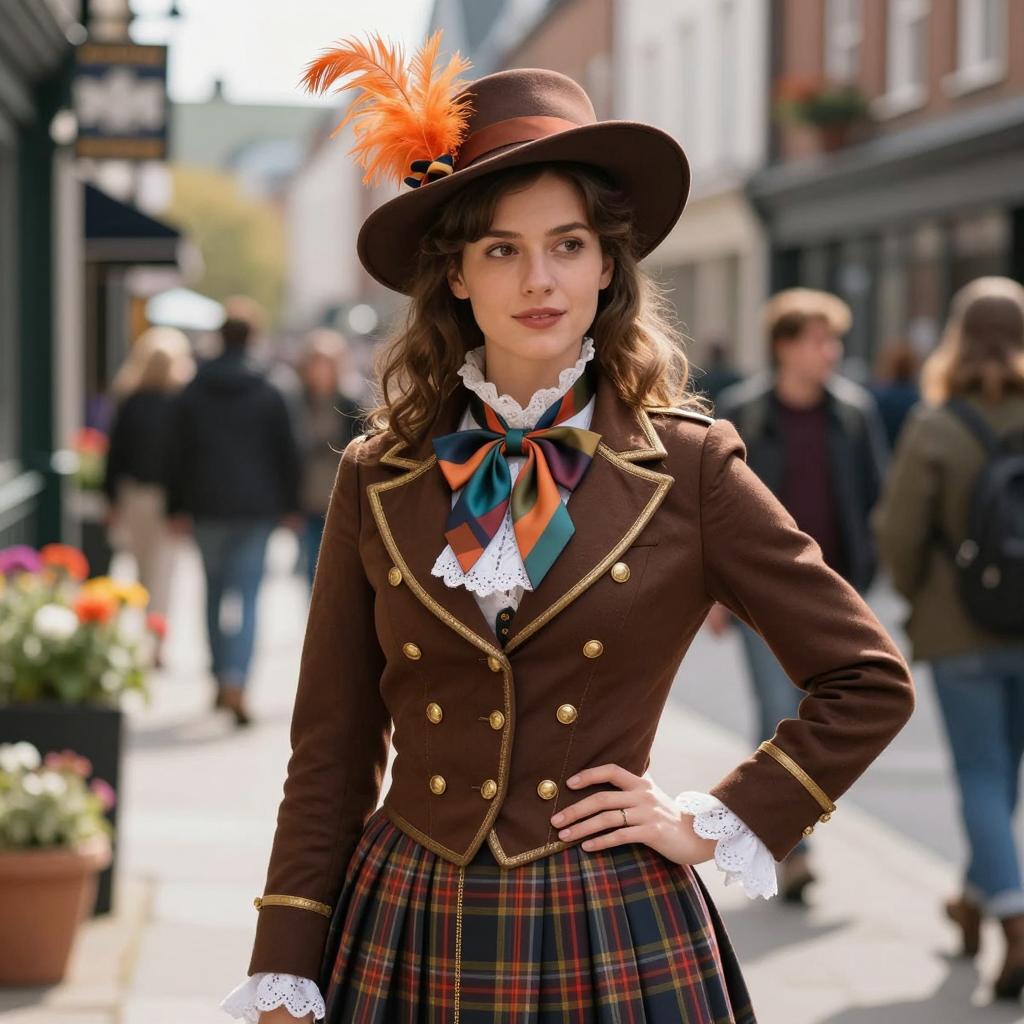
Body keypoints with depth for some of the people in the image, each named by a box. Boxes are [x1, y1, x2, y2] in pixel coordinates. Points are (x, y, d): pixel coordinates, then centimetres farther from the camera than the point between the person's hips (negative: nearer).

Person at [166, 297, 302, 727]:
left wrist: (178, 509, 10)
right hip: (255, 510, -2)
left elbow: (178, 455, 3)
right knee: (246, 595, -5)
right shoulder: (269, 395, -2)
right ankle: (235, 683, -20)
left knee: (215, 592, 16)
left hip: (207, 510, 2)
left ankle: (221, 679, 23)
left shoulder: (192, 394, 2)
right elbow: (287, 454, 1)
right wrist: (290, 506, 10)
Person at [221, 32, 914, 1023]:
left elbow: (869, 683, 2)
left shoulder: (688, 468, -4)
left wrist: (716, 826, -3)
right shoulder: (379, 478, 0)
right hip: (411, 936, 2)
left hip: (612, 940, -1)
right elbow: (330, 754, 3)